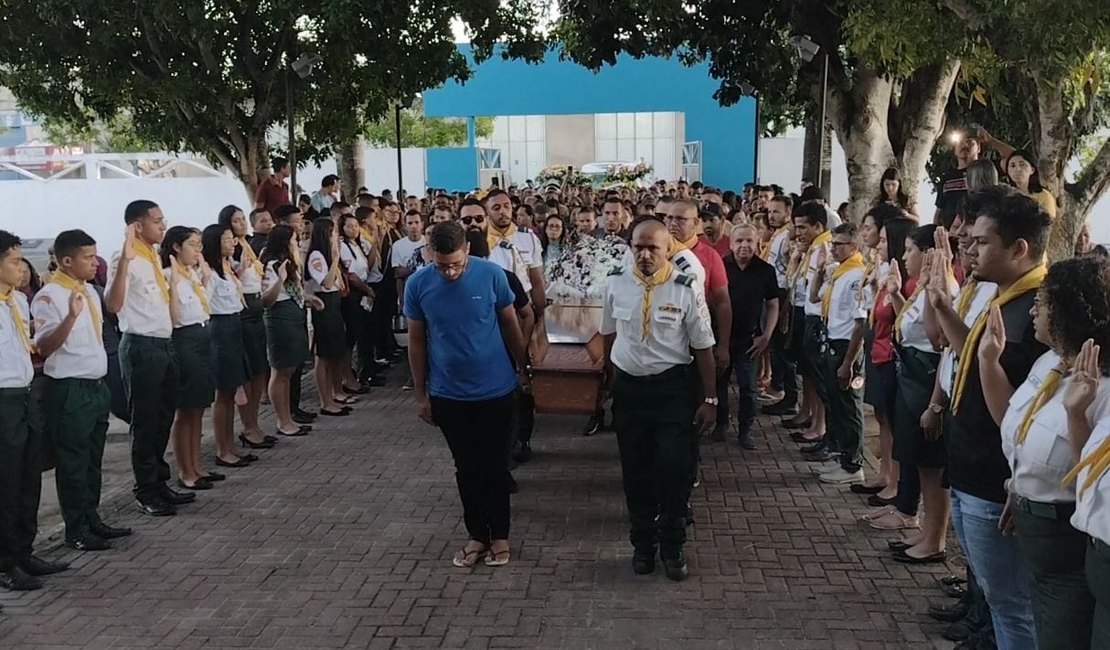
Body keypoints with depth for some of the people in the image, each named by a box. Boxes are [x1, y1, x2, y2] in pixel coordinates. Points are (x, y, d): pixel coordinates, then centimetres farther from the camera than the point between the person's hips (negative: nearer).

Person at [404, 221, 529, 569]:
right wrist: (421, 394, 2)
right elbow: (416, 341, 0)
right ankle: (477, 534, 28)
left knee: (495, 465, 11)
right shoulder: (417, 284, -10)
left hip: (495, 389, -1)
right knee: (466, 468, 13)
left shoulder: (492, 275, -14)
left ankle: (499, 534, 27)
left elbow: (511, 325, -1)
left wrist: (523, 369, 5)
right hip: (448, 394, 1)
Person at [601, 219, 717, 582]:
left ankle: (672, 546, 18)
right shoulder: (616, 285, -2)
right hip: (629, 386, 3)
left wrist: (709, 399, -5)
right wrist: (612, 381, 19)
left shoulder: (686, 289, -12)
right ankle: (642, 543, 31)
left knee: (675, 466, -6)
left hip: (673, 386, -3)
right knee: (635, 469, 12)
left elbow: (703, 347, -6)